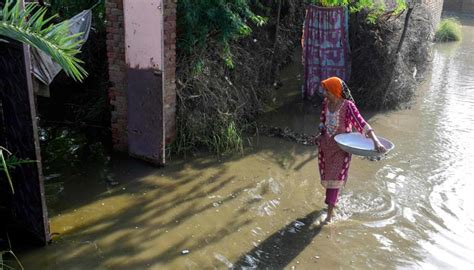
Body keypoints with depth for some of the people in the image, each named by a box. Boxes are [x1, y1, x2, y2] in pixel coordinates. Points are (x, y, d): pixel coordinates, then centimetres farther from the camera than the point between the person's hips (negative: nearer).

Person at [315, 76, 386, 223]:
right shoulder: (326, 102, -3)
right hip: (326, 145, 6)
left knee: (334, 178, -4)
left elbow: (362, 124, -32)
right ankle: (332, 199, 45)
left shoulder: (347, 106, -22)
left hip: (340, 147, -6)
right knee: (327, 175, 18)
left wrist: (376, 141, -43)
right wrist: (321, 133, 1)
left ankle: (329, 215, 3)